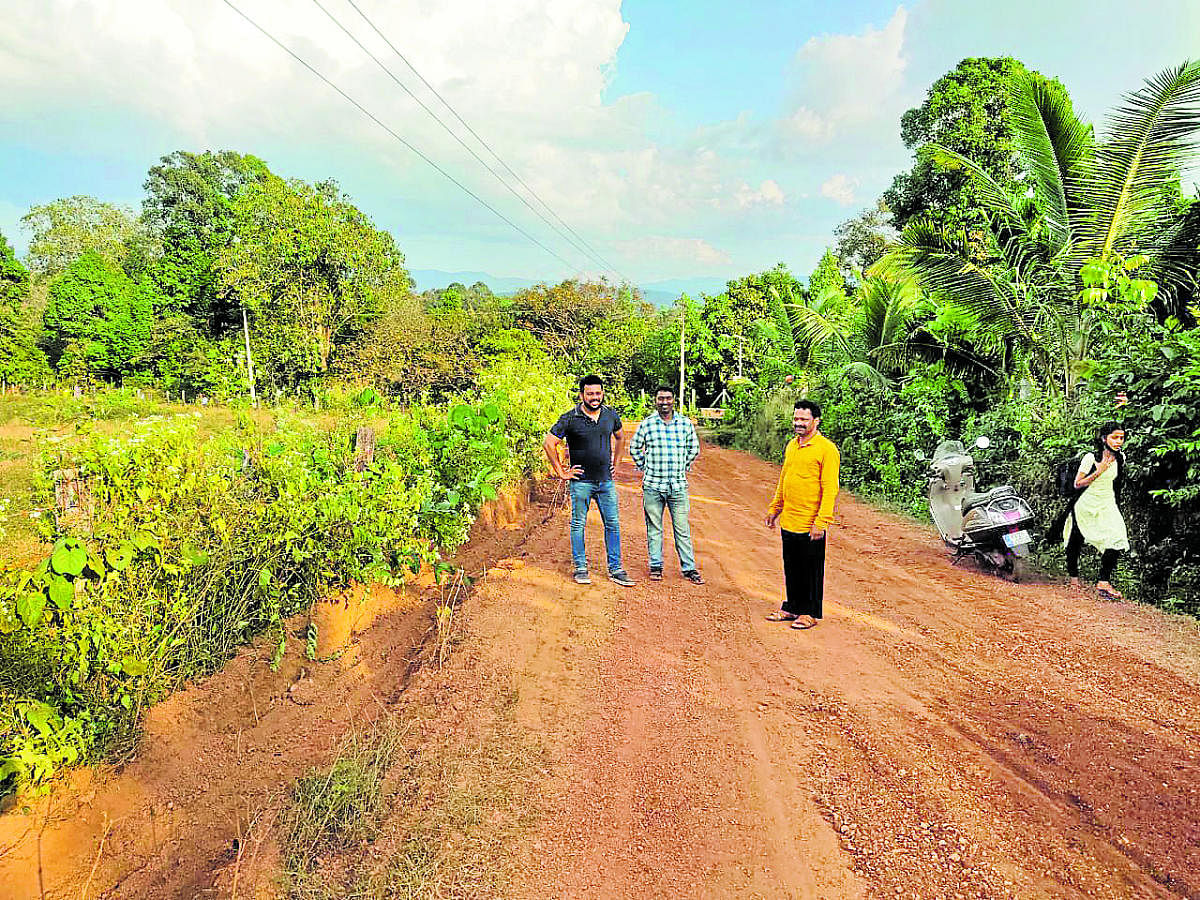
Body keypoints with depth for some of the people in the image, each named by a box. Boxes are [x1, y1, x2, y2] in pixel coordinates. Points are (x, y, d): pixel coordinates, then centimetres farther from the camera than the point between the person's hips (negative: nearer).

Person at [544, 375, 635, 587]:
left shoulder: (611, 415, 5)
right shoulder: (570, 418, -9)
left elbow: (620, 437, 24)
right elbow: (549, 444, -8)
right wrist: (561, 472, -7)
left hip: (606, 481, 4)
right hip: (581, 481, -4)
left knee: (613, 524, 5)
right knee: (578, 524, 5)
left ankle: (615, 569, 15)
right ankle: (580, 569, 17)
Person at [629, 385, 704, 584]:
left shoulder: (686, 423, 5)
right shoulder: (646, 424, 1)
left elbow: (693, 448, 20)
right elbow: (634, 448, 14)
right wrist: (644, 467, 9)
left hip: (679, 485, 1)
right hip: (652, 485, 0)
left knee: (682, 529, 3)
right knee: (654, 528, 7)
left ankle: (689, 568, 11)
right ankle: (656, 566, 19)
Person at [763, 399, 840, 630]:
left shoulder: (826, 449, -11)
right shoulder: (791, 445, 12)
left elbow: (830, 489, -14)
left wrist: (822, 521, -19)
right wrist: (775, 508, 21)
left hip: (810, 525, -7)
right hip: (788, 521, 7)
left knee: (811, 570, 5)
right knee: (791, 568, 16)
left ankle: (809, 613, 17)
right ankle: (792, 607, 29)